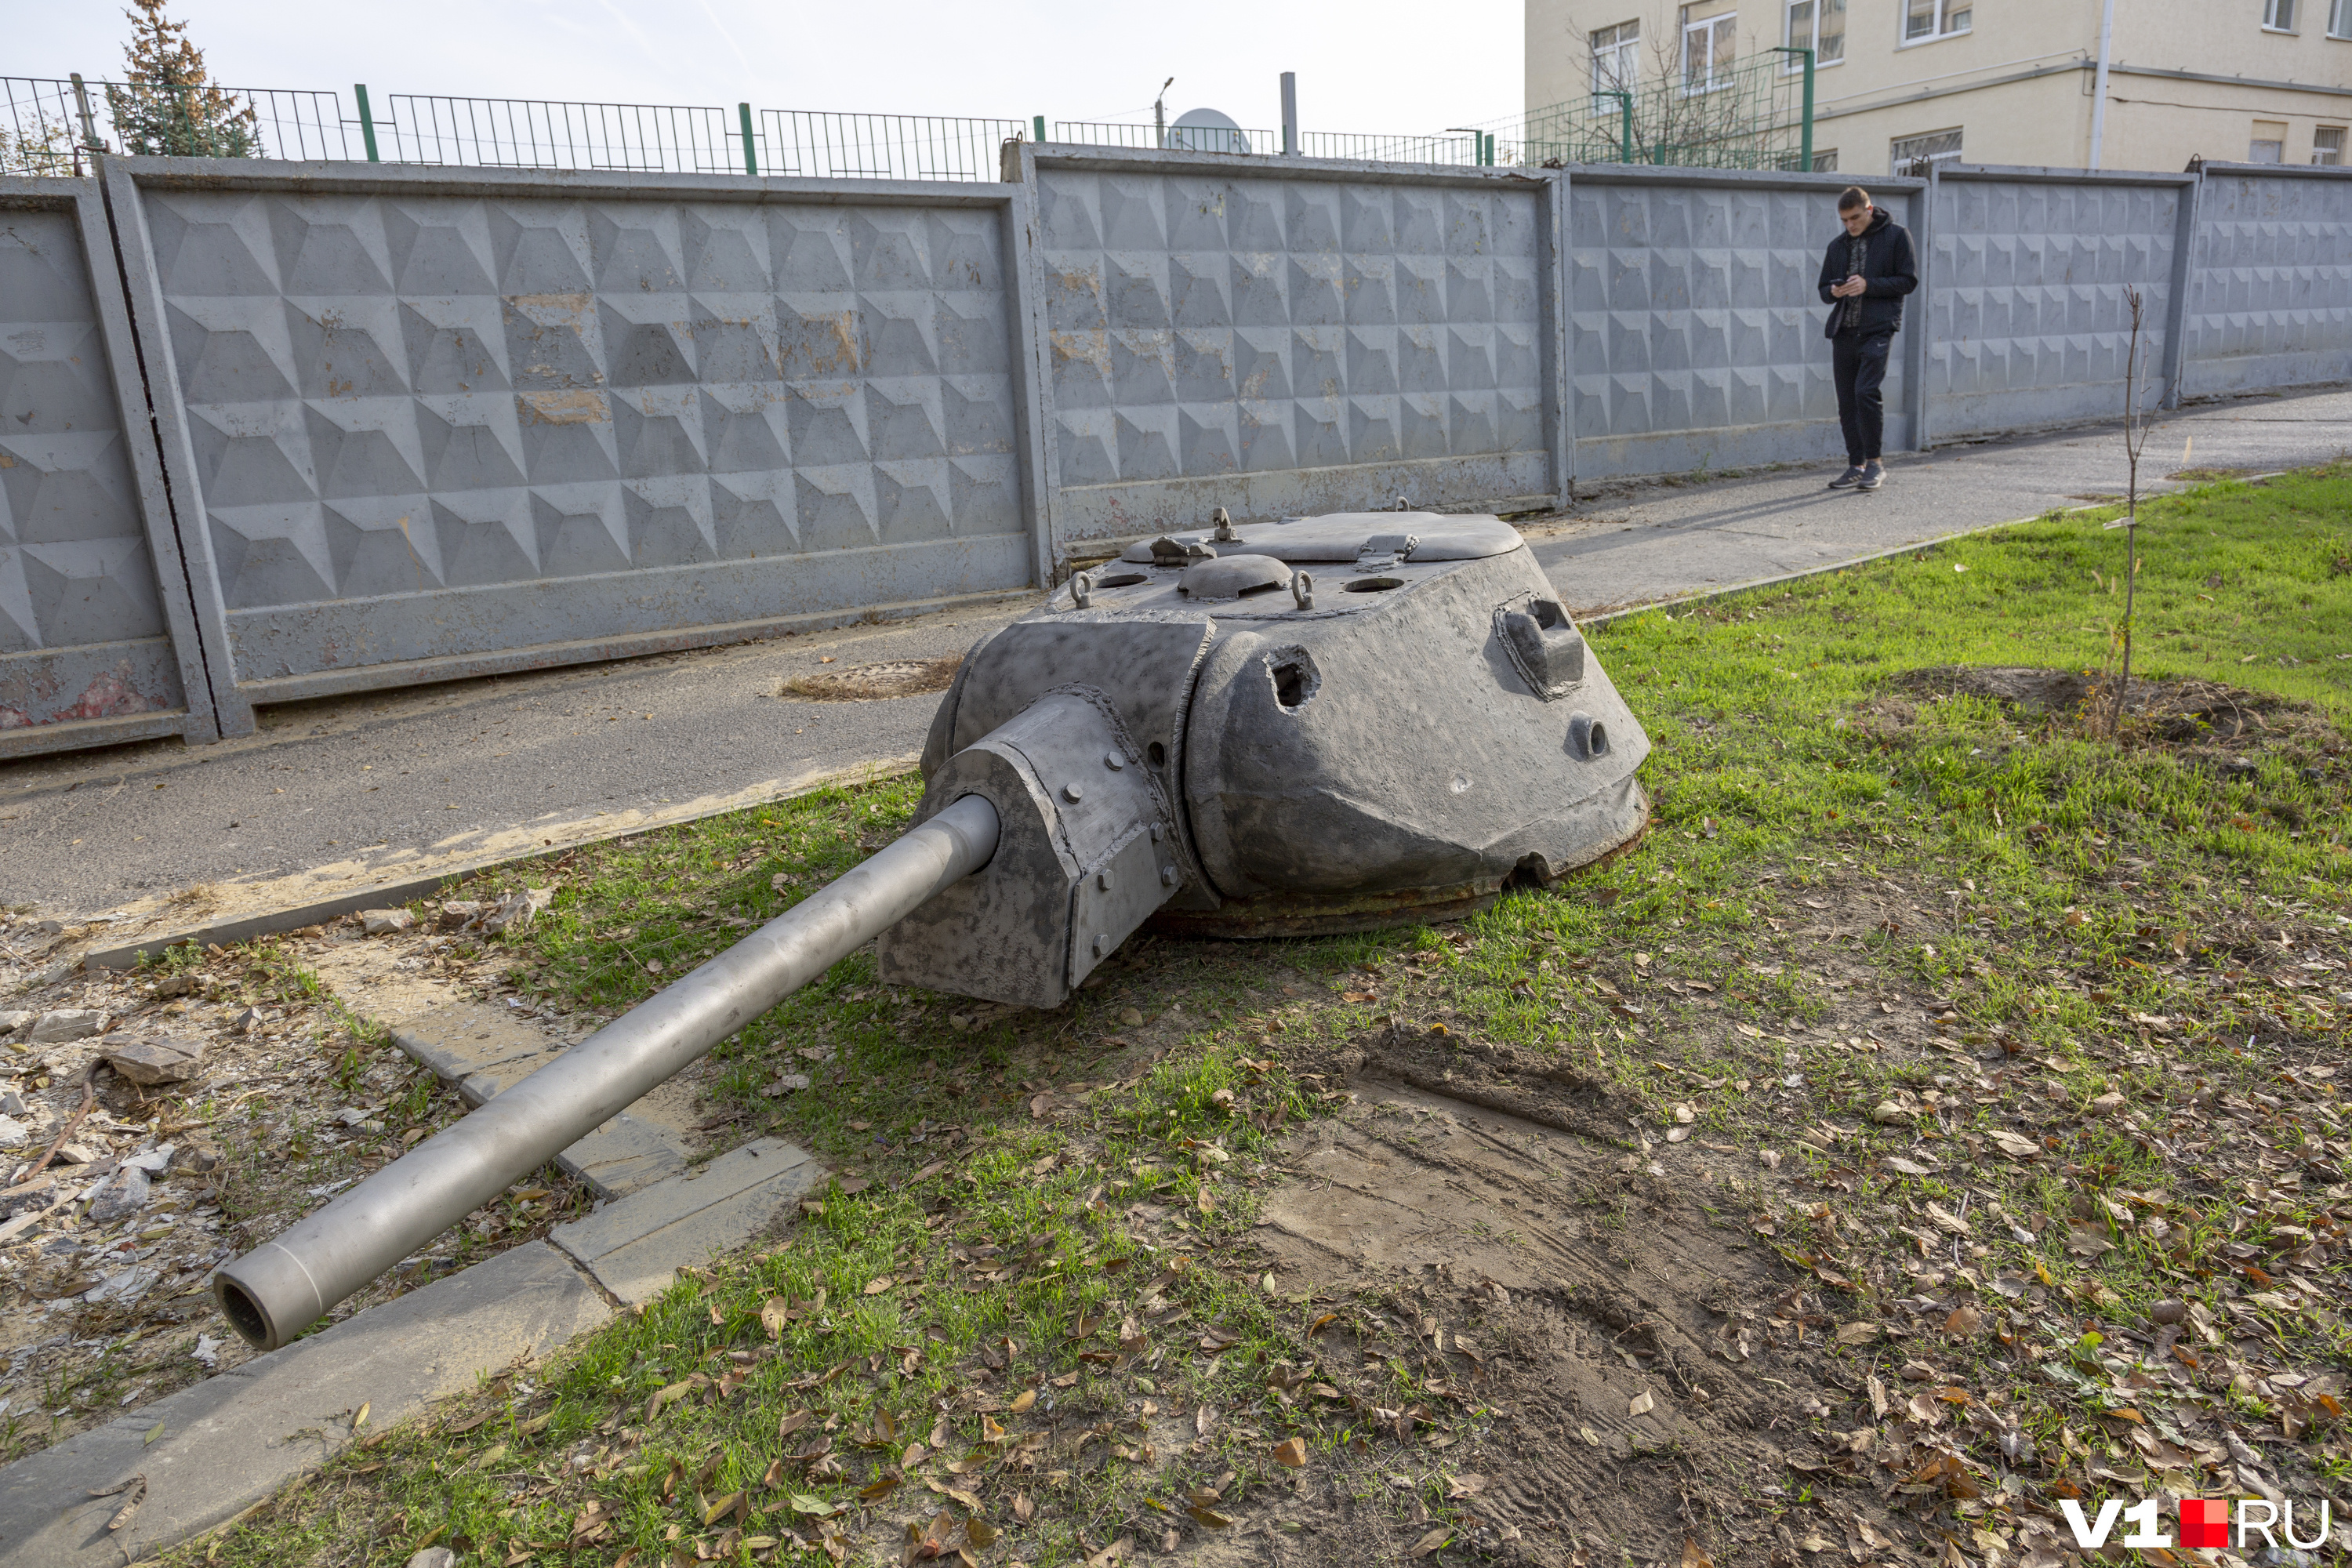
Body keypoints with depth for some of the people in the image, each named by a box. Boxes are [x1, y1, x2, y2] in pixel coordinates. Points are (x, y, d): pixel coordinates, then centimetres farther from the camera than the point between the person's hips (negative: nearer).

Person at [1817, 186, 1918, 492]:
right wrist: (1834, 292, -4)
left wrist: (1868, 285, -14)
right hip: (1843, 331, 5)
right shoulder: (1838, 245, 17)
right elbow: (1823, 290, 20)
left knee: (1866, 391, -18)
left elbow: (1909, 280, -1)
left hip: (1878, 329, -5)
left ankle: (1875, 463, -7)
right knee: (1847, 401, 5)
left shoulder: (1897, 236, 3)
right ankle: (1856, 466, 13)